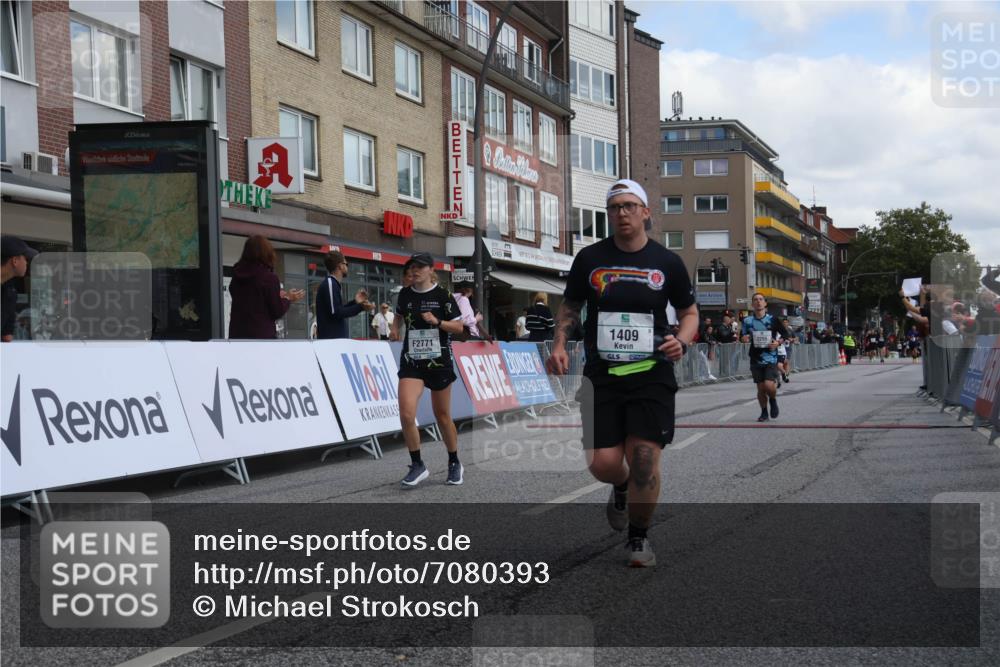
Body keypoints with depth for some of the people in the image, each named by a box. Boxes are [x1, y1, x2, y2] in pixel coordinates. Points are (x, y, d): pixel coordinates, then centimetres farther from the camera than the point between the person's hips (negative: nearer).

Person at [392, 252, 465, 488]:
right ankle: (417, 466, -1)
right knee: (406, 415, -15)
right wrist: (395, 328, 6)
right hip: (411, 361, 2)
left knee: (442, 416, 10)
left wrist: (437, 321, -20)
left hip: (438, 361, -2)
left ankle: (454, 464, 30)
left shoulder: (443, 295, -6)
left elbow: (459, 327, -5)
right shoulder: (405, 294, 4)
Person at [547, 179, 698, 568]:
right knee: (603, 463, -5)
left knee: (644, 460, -8)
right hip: (601, 375, 1)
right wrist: (559, 344, -2)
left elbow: (689, 312, 14)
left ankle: (638, 539, 13)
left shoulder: (667, 262, 4)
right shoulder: (590, 258, 4)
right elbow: (570, 307, 15)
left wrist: (682, 341, -7)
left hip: (652, 375, -1)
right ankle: (621, 487, 34)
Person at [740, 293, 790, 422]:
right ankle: (764, 412, 23)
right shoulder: (747, 321, 3)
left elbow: (785, 334, 9)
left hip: (771, 358, -2)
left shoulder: (772, 319, -1)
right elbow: (744, 337, 15)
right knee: (760, 388, 4)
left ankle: (773, 400, 18)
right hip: (756, 359, 2)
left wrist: (778, 342, -9)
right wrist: (744, 339, -8)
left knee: (769, 385, -16)